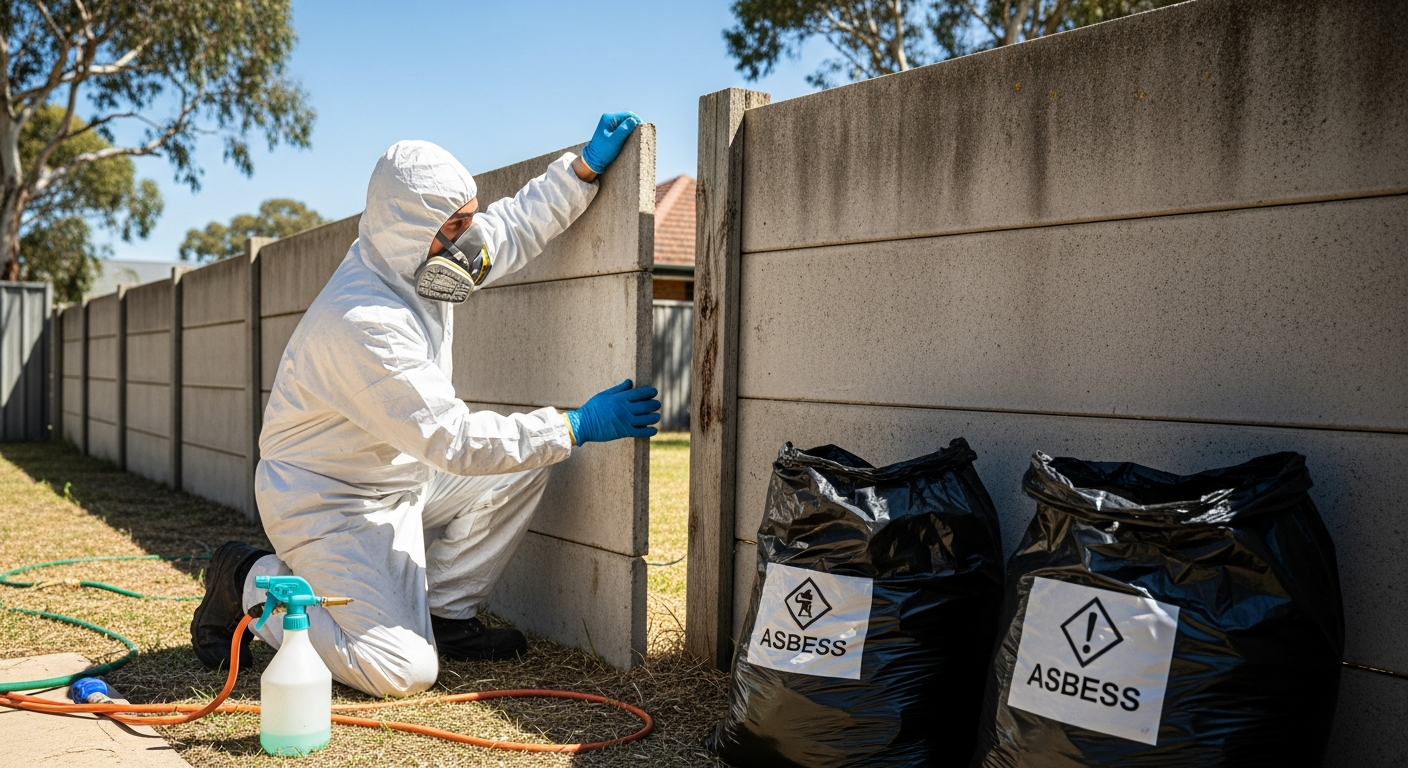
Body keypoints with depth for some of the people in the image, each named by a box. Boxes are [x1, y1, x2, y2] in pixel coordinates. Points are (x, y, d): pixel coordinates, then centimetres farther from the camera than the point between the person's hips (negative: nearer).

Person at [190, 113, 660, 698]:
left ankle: (445, 614, 11)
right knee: (403, 671, -17)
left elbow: (514, 226, 10)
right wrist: (577, 427, -26)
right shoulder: (363, 322, -33)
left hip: (401, 475, 9)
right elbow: (455, 440, -31)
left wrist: (586, 166, -1)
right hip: (329, 504, -9)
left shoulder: (415, 258, -5)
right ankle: (252, 583, 4)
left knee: (520, 471, 1)